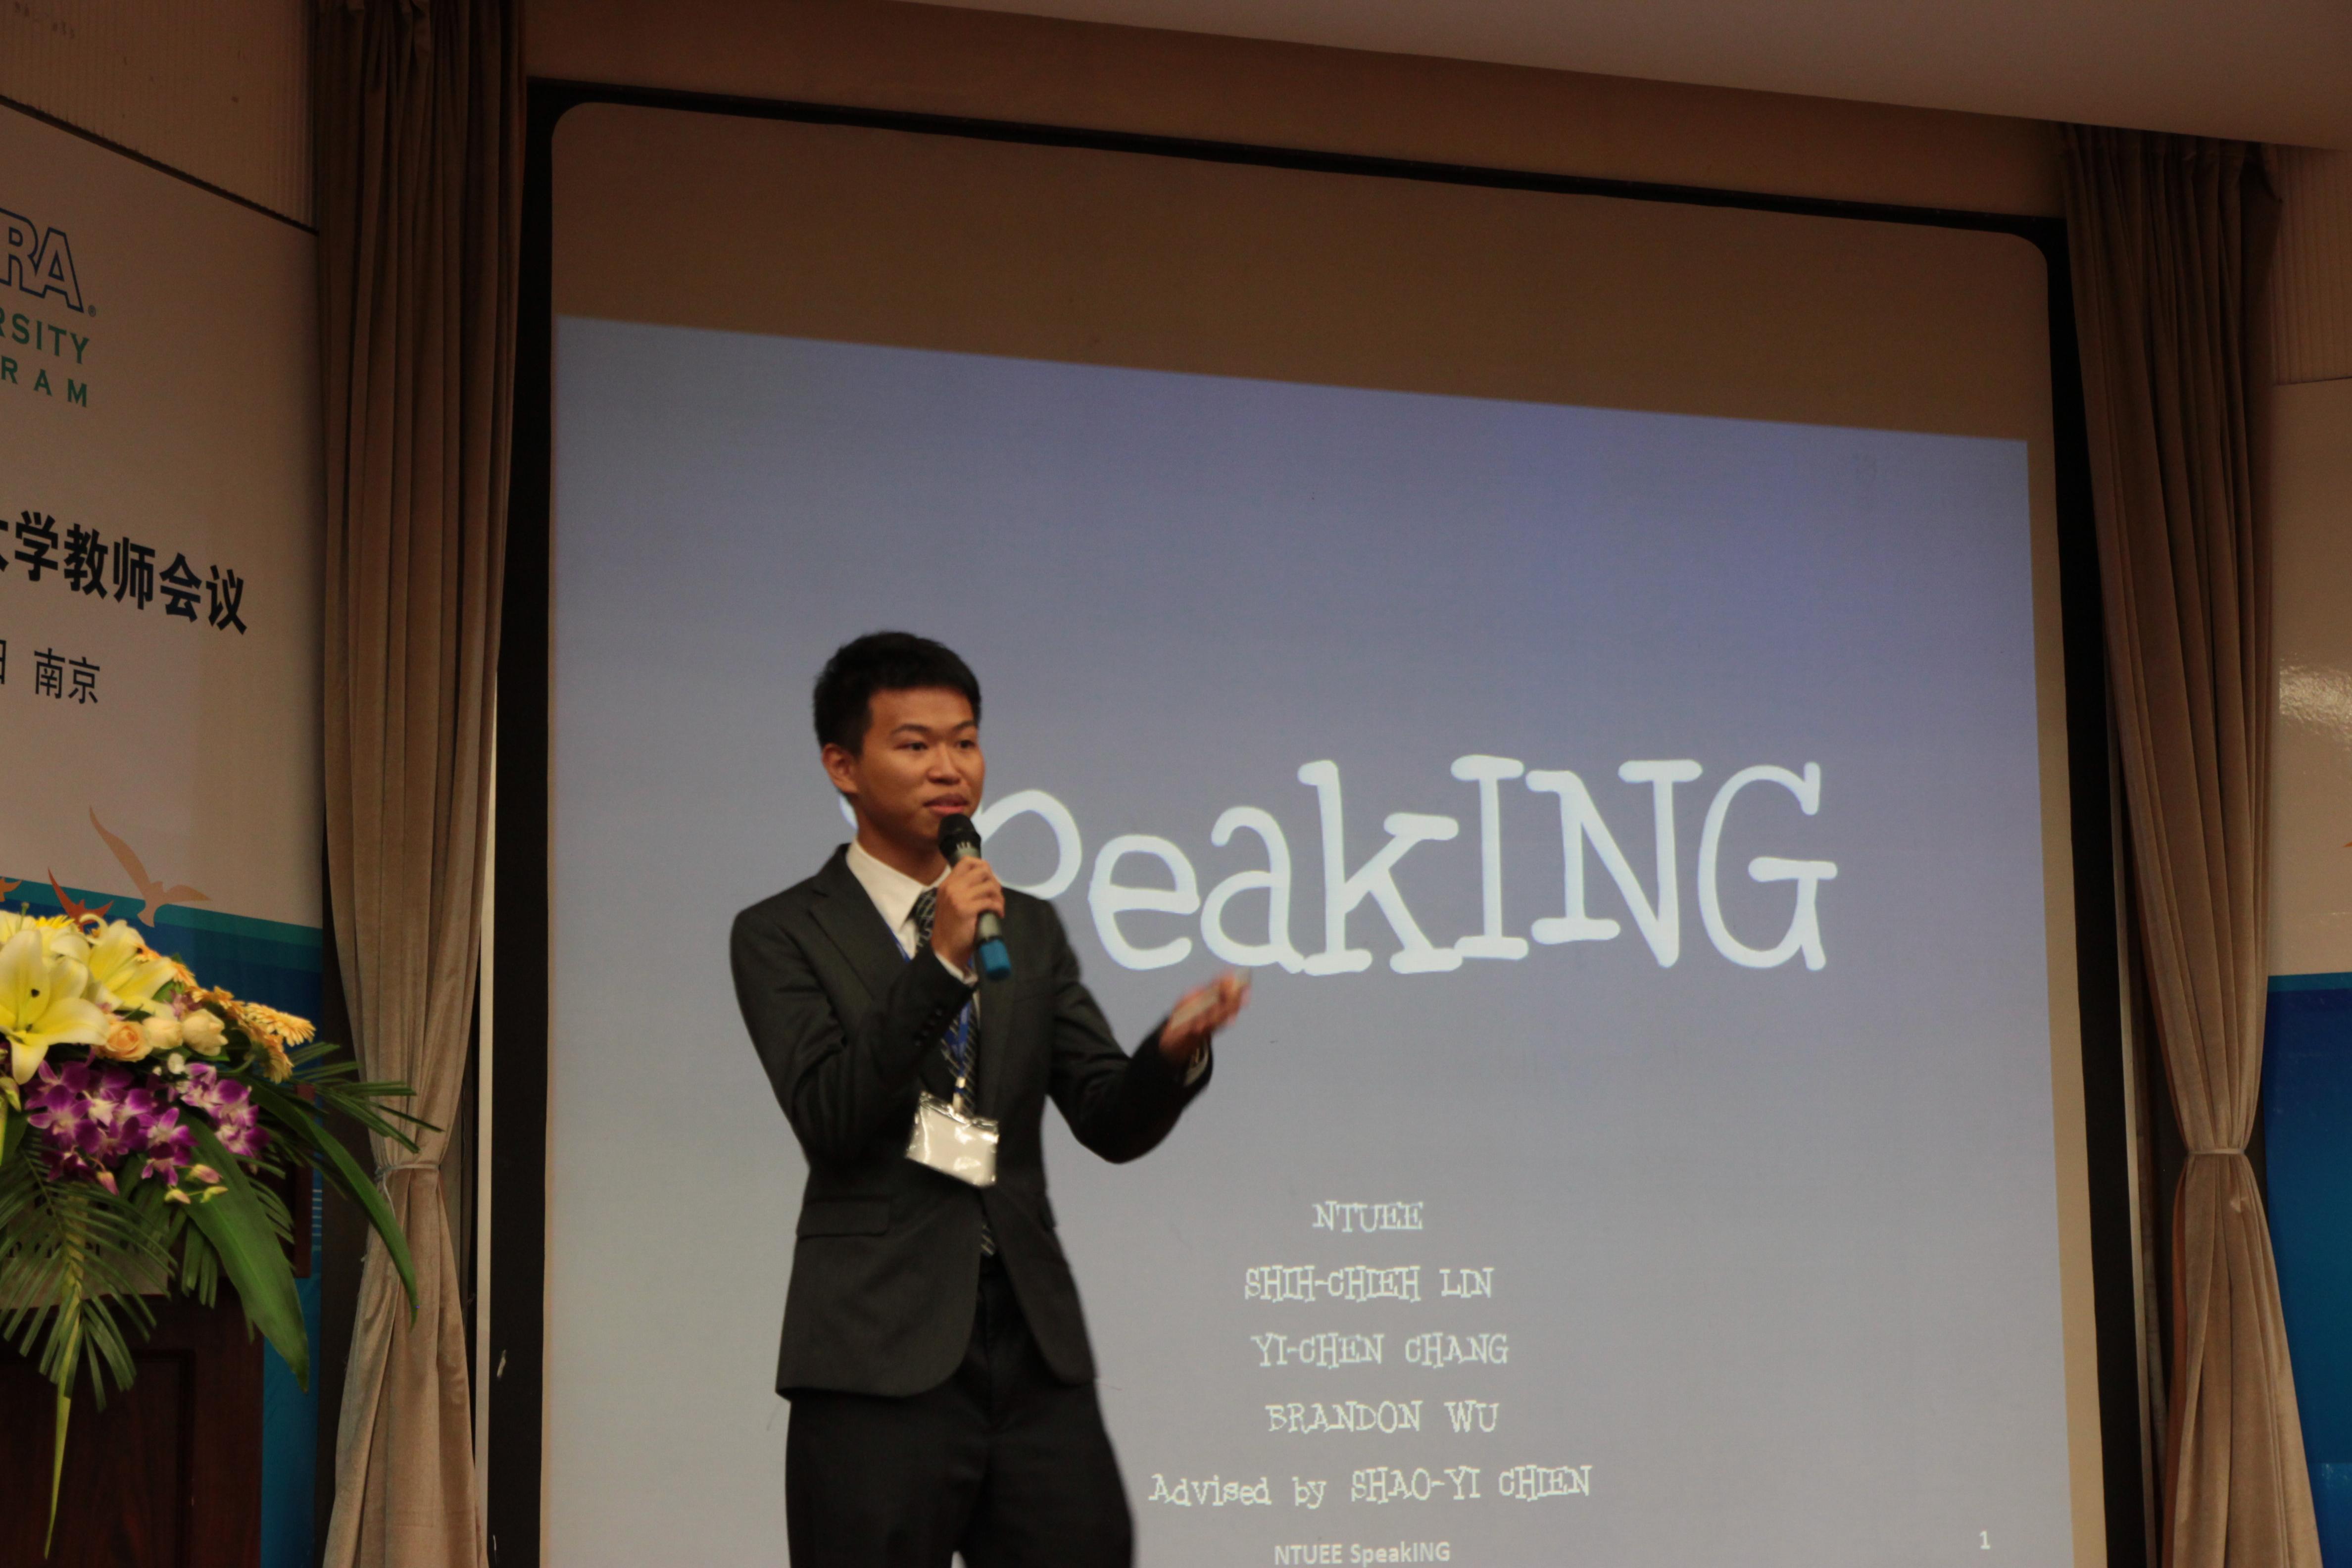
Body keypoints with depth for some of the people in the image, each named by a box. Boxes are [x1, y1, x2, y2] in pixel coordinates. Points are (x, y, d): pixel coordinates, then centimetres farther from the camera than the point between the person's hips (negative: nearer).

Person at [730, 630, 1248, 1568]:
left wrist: (1174, 1050, -13)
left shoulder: (1030, 929, 16)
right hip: (883, 1357, -4)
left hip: (1036, 1353, 4)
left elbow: (1110, 1122, 9)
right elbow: (829, 1119, -12)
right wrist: (939, 963, -20)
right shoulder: (783, 936, 2)